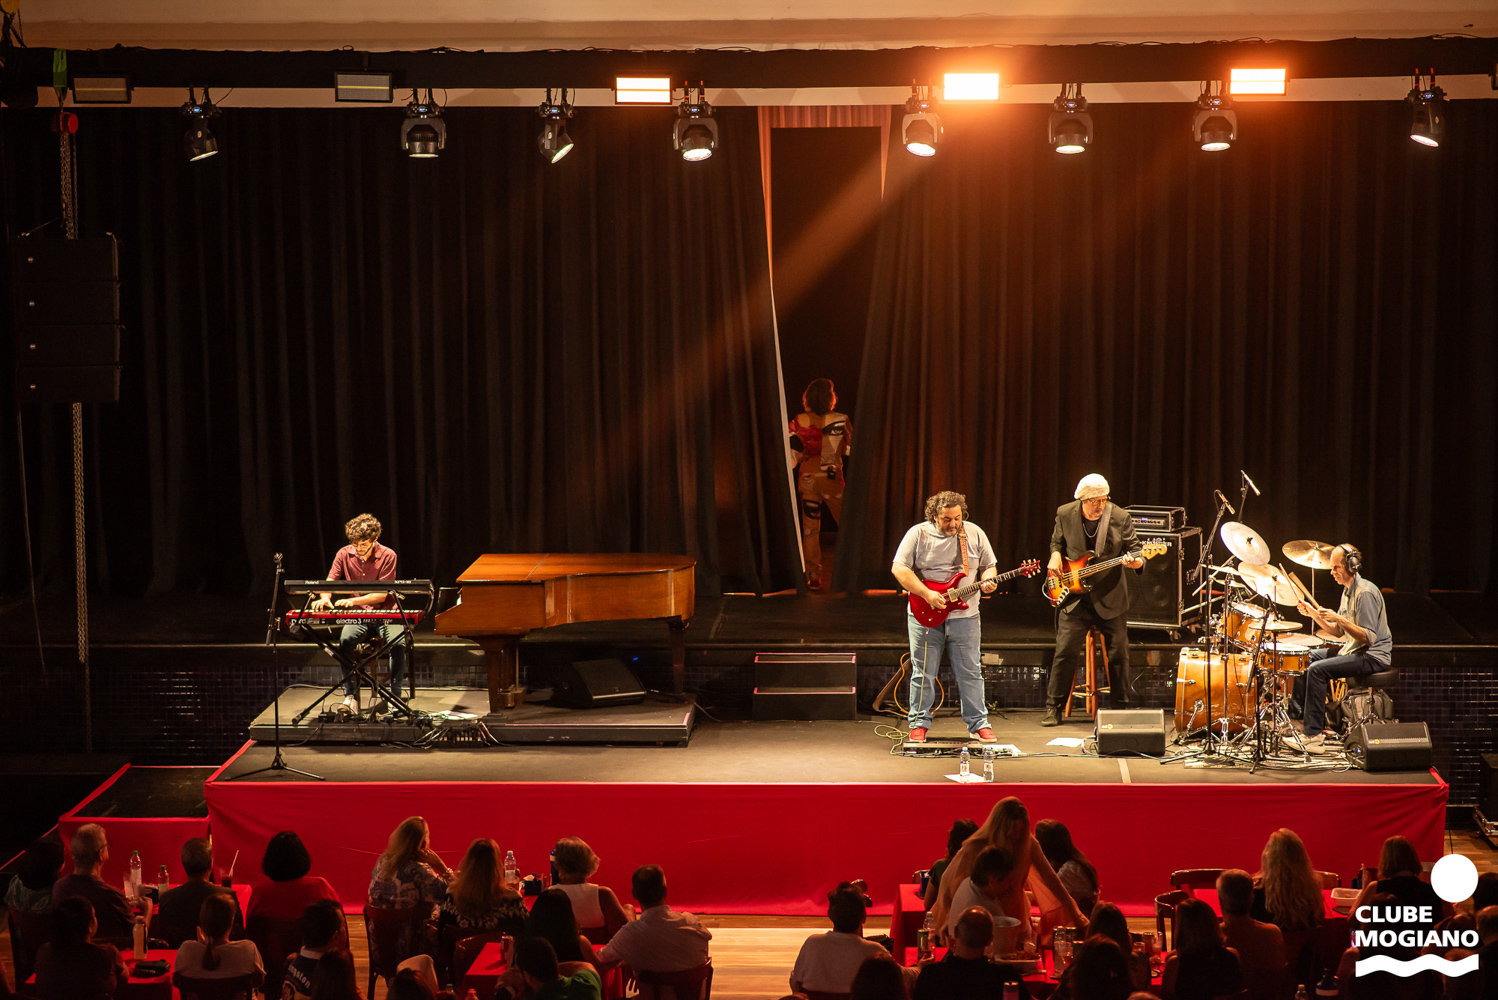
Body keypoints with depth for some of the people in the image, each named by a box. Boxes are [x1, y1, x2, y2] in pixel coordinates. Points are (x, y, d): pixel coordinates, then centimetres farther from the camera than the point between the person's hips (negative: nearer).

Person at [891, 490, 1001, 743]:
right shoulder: (918, 534, -3)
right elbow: (899, 568, -9)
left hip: (964, 616, 2)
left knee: (970, 673, 3)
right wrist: (926, 594, -17)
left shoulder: (974, 534, 6)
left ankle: (979, 724, 12)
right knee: (923, 673, 3)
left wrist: (987, 579, -10)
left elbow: (989, 566, 14)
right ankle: (919, 725, 13)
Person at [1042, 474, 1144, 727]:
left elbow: (1134, 548, -3)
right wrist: (1055, 555, -4)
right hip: (1074, 598, 0)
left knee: (1118, 654, 3)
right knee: (1065, 651, -4)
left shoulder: (1120, 517, -8)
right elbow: (1057, 541, 16)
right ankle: (1054, 708, 7)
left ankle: (1119, 708, 18)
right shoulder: (1065, 514, -3)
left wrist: (1137, 561, -25)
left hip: (1111, 598, 0)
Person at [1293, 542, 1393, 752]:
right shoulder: (1348, 590, 13)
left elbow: (1369, 638, -25)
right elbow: (1339, 632, 16)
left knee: (1318, 670, -22)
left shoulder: (1365, 593, -19)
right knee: (1310, 657, 13)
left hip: (1372, 657, -11)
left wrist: (1339, 618, -28)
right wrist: (1314, 614, 4)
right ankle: (1320, 723, 15)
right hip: (1354, 650, 11)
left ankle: (1314, 735, -21)